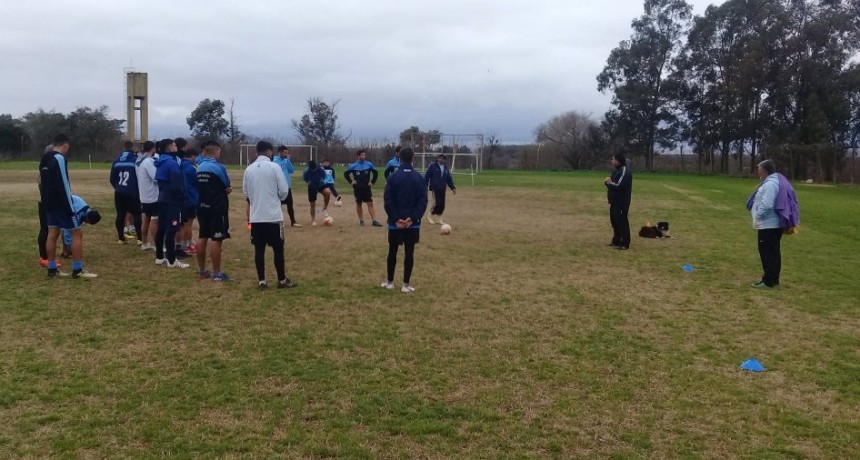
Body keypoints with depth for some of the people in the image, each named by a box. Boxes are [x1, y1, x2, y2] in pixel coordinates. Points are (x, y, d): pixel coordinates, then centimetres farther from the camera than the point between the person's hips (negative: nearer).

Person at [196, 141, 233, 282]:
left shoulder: (199, 167, 8)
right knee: (216, 240, -5)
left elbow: (201, 187, 11)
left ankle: (202, 270, 18)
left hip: (202, 207, 8)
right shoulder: (218, 167, -13)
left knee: (202, 237, 11)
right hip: (217, 208, -7)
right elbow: (227, 187, -5)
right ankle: (217, 273, -4)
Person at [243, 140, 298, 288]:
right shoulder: (274, 167, -8)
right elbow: (284, 190, -7)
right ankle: (282, 280, 10)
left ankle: (261, 281, 10)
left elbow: (245, 192, 10)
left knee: (259, 249, 8)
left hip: (255, 217, 4)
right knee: (278, 249, 5)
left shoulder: (249, 169, 4)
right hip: (273, 216, -4)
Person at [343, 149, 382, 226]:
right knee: (358, 204, 8)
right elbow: (346, 174, 6)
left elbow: (376, 173, 9)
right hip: (357, 188, 0)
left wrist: (372, 182, 3)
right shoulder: (353, 166, -4)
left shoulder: (369, 164, -2)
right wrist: (351, 181, -2)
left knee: (370, 204, -5)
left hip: (367, 188, 0)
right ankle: (361, 220, 18)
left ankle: (374, 221, -8)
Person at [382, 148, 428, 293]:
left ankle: (389, 281, 20)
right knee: (409, 253, 4)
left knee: (392, 251, 12)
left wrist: (396, 219, -9)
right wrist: (413, 218, -10)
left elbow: (387, 200, -10)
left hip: (395, 222, 0)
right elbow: (423, 201, -7)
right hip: (412, 222, 0)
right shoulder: (419, 178, 0)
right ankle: (406, 284, 6)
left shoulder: (393, 176, -4)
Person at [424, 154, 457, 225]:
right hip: (435, 188, -6)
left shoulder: (446, 169, 15)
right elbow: (427, 176, -5)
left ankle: (438, 219, 16)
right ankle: (430, 216, 7)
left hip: (443, 189, 6)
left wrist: (453, 188, 10)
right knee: (437, 203, -13)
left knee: (442, 205, 3)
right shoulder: (432, 166, -2)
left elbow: (449, 179, 17)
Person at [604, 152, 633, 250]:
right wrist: (608, 181, -2)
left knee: (622, 221, -7)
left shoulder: (625, 171, -17)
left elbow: (619, 185, -26)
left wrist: (609, 182, -9)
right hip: (615, 201, 10)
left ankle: (625, 244, -3)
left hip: (622, 202, -10)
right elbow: (613, 183, 21)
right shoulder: (617, 170, 16)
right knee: (614, 220, 16)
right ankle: (616, 241, 27)